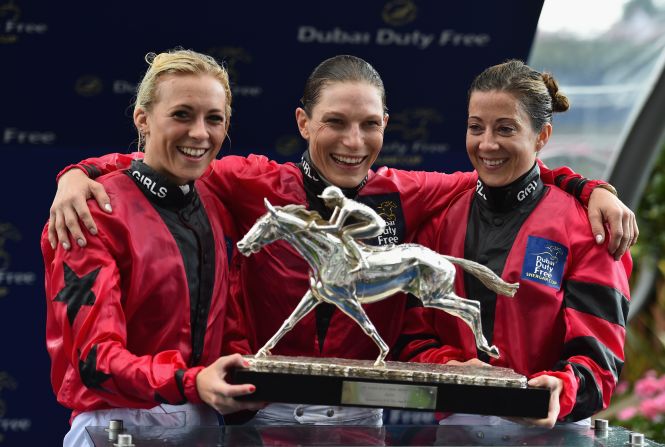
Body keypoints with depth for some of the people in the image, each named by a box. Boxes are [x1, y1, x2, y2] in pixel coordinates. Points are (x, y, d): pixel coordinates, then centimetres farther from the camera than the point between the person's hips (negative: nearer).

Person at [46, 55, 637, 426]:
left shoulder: (406, 197, 4)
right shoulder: (255, 187, -2)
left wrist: (589, 189, 6)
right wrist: (79, 175, -12)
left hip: (361, 417, 2)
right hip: (266, 415, -2)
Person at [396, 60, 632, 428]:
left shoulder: (584, 228, 3)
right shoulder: (442, 222, 14)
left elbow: (597, 354, -2)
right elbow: (413, 337, 13)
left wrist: (560, 390, -22)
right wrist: (451, 368, -7)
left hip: (546, 427, -3)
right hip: (450, 422, 3)